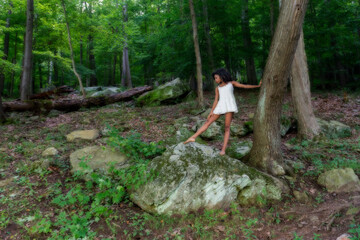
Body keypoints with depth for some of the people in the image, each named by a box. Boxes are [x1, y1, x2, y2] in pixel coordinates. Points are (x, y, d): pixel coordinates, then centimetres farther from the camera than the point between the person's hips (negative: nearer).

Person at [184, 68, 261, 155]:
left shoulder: (231, 83, 15)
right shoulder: (218, 88, 22)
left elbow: (245, 86, 12)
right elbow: (216, 100, 15)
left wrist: (258, 85, 5)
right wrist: (211, 112, 5)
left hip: (230, 106, -4)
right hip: (220, 106, 4)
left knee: (227, 127, -10)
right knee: (208, 122, 1)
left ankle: (223, 150, -11)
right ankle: (193, 137, 2)